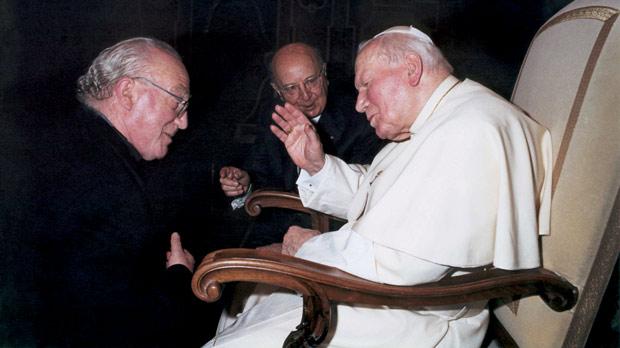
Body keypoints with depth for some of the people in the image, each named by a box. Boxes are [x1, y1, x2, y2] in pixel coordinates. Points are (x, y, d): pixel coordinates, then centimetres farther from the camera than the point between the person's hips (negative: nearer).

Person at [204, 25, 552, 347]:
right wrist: (317, 166, 4)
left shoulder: (470, 132, -25)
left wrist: (307, 246, -12)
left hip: (418, 320, -10)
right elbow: (369, 196, 20)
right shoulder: (437, 125, 11)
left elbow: (390, 265, -29)